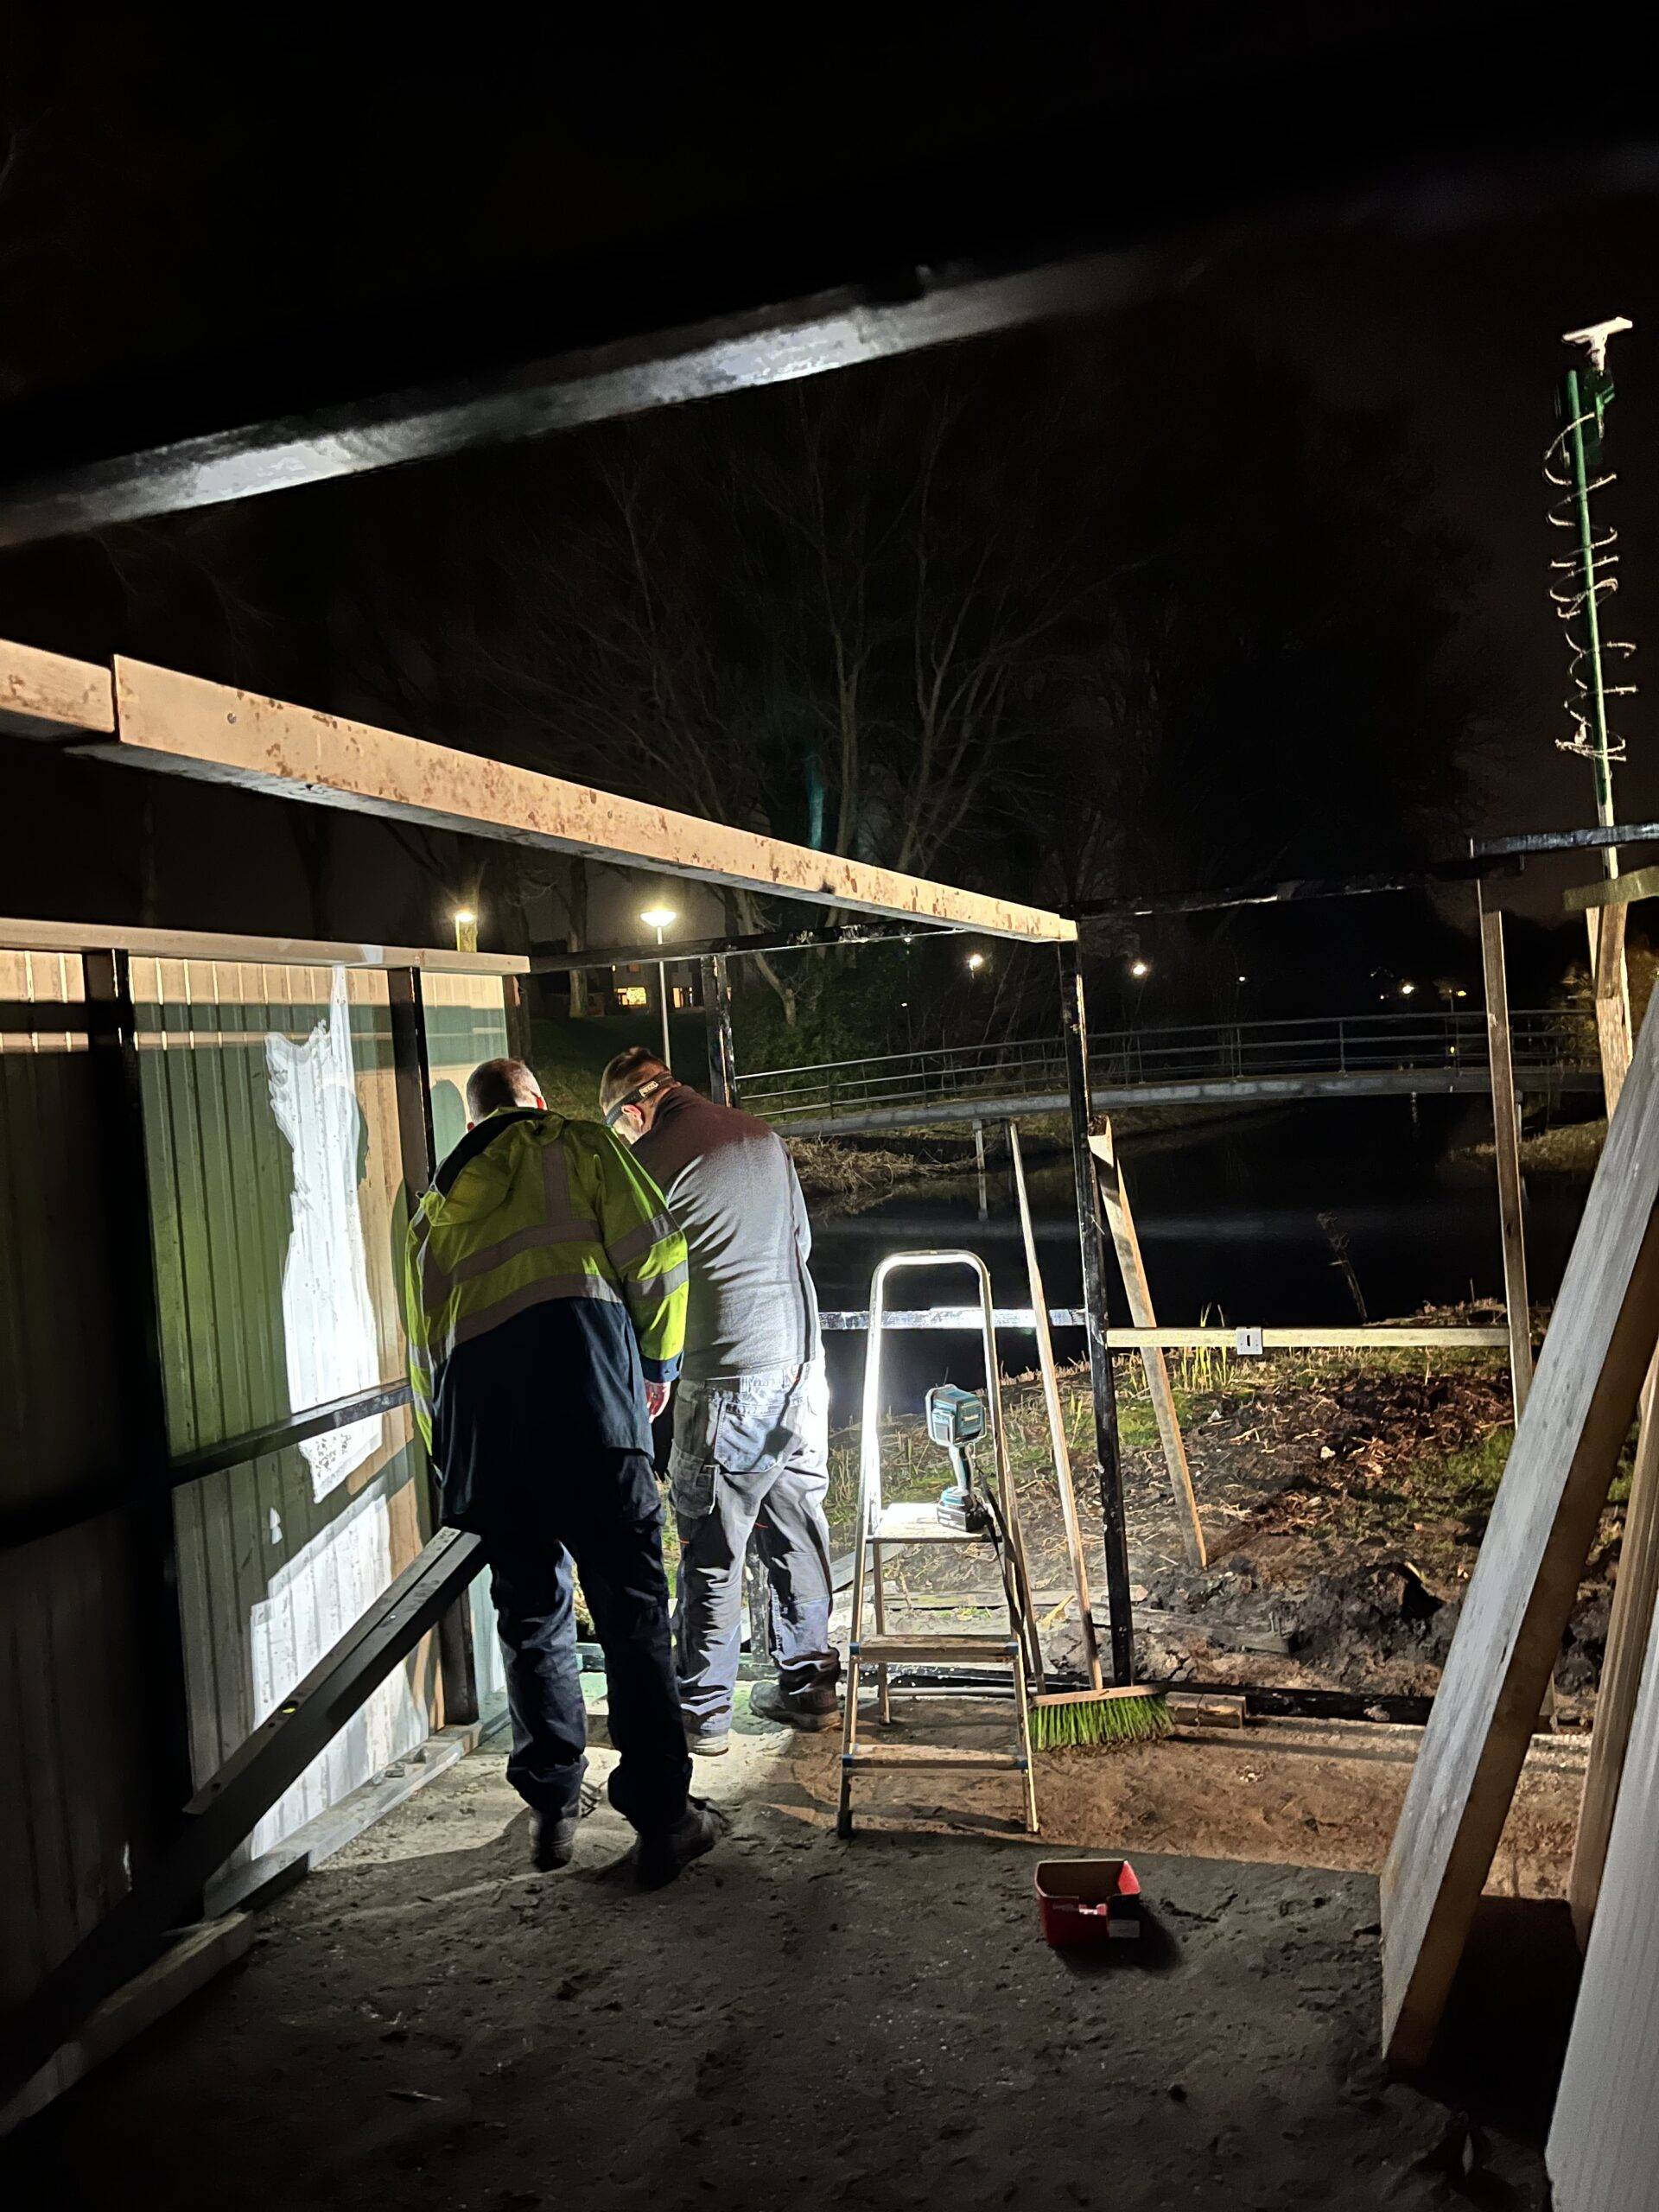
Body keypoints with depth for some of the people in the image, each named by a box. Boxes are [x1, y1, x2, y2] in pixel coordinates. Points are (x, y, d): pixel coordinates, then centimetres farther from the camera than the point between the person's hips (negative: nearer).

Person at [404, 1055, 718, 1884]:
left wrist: (454, 1458, 33)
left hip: (472, 1398, 4)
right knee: (632, 1608, -2)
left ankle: (555, 1808, 23)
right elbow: (654, 1252, 4)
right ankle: (662, 1817, -2)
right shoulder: (578, 1145, 17)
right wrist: (658, 1362, 17)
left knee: (530, 1614, 15)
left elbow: (422, 1352, 27)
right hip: (581, 1383, -4)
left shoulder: (433, 1206, 30)